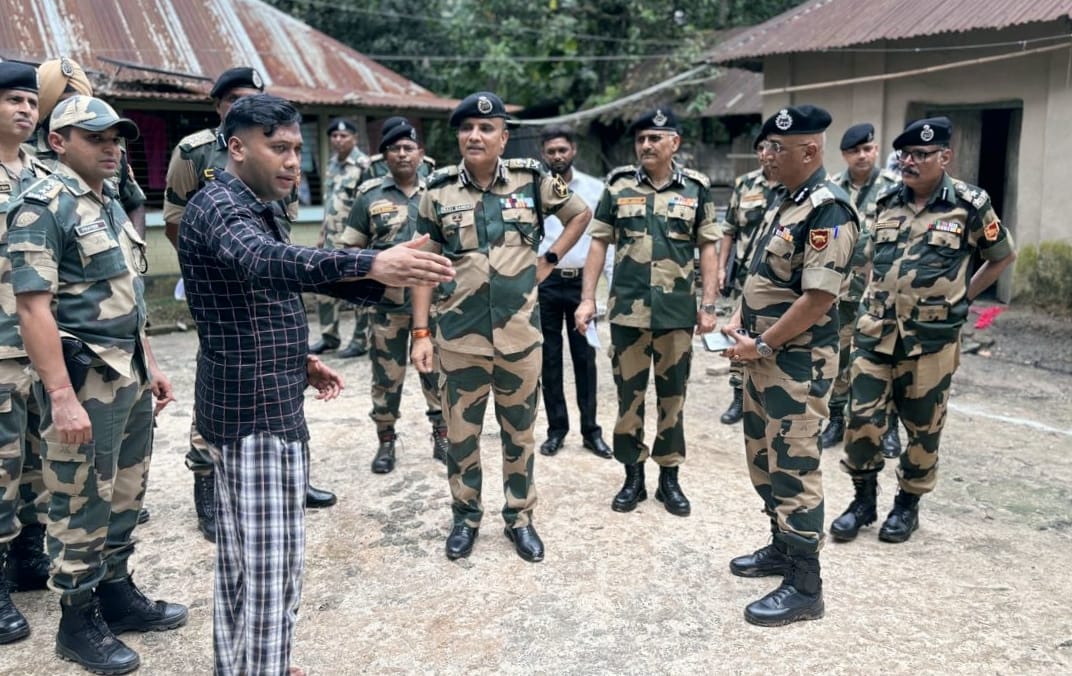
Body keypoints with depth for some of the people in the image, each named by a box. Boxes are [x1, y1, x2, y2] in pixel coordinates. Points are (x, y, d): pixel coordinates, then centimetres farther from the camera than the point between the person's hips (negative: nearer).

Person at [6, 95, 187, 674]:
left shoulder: (110, 203, 13)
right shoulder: (43, 207, -13)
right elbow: (33, 308, -20)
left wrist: (149, 365, 18)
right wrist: (62, 398, -24)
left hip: (128, 374, 8)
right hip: (84, 379, -8)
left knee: (125, 494, 17)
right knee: (81, 505, 4)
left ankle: (117, 594, 33)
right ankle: (78, 621, 19)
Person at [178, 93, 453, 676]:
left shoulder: (255, 208, 15)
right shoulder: (217, 206, -18)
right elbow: (265, 261, -40)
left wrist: (297, 358, 6)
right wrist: (370, 265, -54)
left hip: (253, 400, 10)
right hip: (256, 407, -10)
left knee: (241, 552, 17)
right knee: (272, 560, -5)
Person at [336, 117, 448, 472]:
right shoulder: (370, 195, 1)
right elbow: (348, 246, 4)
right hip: (387, 301, -1)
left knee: (437, 370, 8)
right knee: (387, 374, 6)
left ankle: (442, 437, 22)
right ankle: (386, 443, 20)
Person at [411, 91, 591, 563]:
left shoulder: (531, 179, -2)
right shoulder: (438, 191, -2)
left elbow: (581, 214, 13)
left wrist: (548, 262, 4)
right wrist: (421, 333, -4)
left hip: (520, 334, 0)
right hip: (459, 336, 0)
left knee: (519, 432, 13)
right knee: (460, 433, 10)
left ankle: (520, 519, 30)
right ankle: (465, 519, 29)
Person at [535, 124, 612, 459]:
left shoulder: (595, 188, 3)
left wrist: (615, 282, -1)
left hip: (582, 281, 0)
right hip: (544, 282, 0)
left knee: (585, 357, 6)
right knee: (549, 357, 7)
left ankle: (591, 430, 16)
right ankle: (556, 428, 19)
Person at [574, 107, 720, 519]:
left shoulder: (696, 188, 3)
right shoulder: (618, 185, 3)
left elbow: (707, 248, 5)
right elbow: (599, 242, 5)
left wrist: (708, 304, -1)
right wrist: (587, 298, -1)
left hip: (678, 311, 0)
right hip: (627, 309, 0)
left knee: (672, 395, 9)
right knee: (629, 394, 7)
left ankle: (669, 478, 22)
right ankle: (633, 476, 21)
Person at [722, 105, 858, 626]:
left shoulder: (827, 211, -19)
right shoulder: (786, 203, 12)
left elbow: (818, 298, -24)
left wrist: (759, 345, -18)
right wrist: (738, 322, 6)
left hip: (798, 362, -10)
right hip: (763, 356, 10)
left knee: (794, 467, -3)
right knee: (764, 458, 19)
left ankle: (804, 587, 9)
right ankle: (782, 547, 36)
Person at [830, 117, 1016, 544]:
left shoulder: (970, 205, -4)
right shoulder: (887, 202, 7)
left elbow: (1003, 255, 9)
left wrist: (961, 297, 4)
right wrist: (876, 302, 12)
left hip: (930, 339, -3)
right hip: (876, 332, 3)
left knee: (922, 427, 8)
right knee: (862, 418, 1)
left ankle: (907, 505, 26)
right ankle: (864, 500, 19)